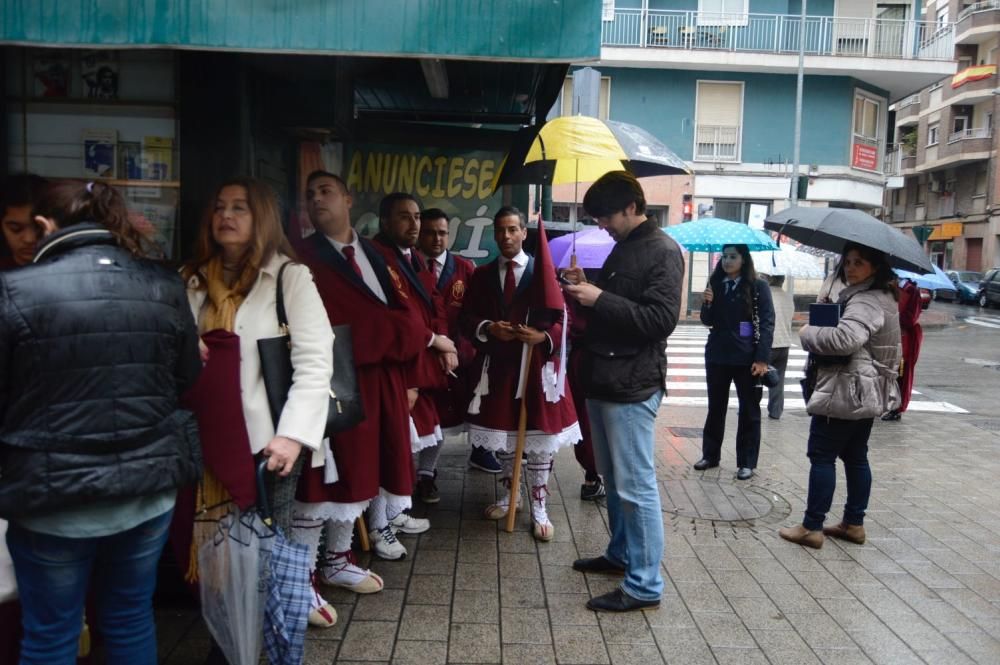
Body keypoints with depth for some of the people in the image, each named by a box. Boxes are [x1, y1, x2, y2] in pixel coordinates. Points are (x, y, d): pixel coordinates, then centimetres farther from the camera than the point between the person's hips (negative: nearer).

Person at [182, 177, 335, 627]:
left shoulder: (289, 276, -2)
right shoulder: (193, 280, 14)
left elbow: (315, 362, -9)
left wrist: (293, 434, -18)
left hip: (268, 437, -4)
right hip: (211, 438, 4)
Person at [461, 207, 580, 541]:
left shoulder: (543, 271, -1)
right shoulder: (481, 275, 7)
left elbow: (562, 319, -3)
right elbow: (467, 318, 5)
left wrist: (542, 336, -22)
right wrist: (489, 328, -14)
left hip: (537, 363, -3)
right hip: (496, 364, 3)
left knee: (539, 437, 2)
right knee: (501, 433, 13)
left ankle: (539, 507, 14)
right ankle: (509, 494, 32)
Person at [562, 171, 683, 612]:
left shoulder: (662, 251, -10)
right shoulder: (622, 248, 17)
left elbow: (661, 319, -20)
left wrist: (600, 299, -20)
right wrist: (587, 290, 5)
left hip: (632, 385, -9)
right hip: (604, 380, 9)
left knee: (636, 486, -4)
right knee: (614, 481, 18)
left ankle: (645, 584, 5)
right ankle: (620, 554, 33)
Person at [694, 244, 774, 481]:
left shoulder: (758, 286, -4)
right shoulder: (716, 284, 8)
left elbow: (767, 323, -8)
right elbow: (708, 321, 11)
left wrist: (762, 358, -16)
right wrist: (707, 304, -11)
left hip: (746, 358, -4)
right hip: (717, 356, 4)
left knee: (749, 411, 4)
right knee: (715, 407, 12)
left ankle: (746, 463, 11)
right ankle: (710, 455, 23)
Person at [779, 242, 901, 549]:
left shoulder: (866, 302, -19)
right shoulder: (880, 297, 15)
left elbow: (845, 339, -34)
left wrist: (807, 332, -17)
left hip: (845, 394, -10)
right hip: (867, 394, 10)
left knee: (822, 457, -4)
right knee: (856, 457, 15)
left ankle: (811, 527, 2)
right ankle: (854, 523, 23)